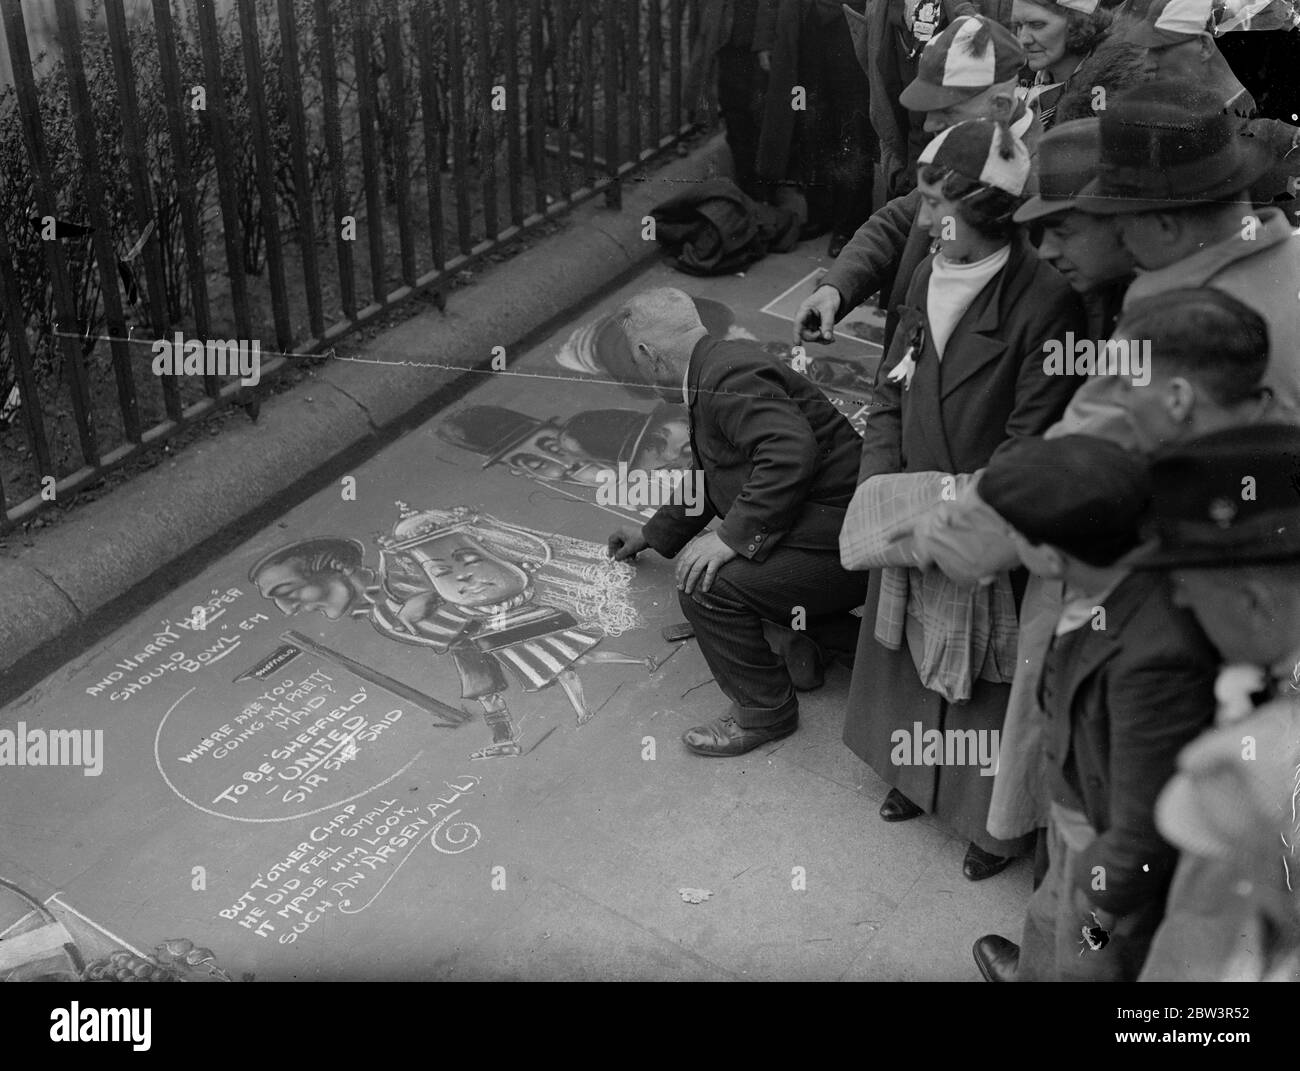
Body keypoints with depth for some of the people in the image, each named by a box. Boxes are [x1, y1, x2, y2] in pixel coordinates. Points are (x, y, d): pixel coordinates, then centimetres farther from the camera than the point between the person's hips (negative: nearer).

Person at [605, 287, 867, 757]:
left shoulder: (732, 375, -19)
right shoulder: (721, 363, 15)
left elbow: (791, 453, -34)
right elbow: (709, 477, 29)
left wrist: (733, 536, -29)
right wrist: (653, 534, 41)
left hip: (844, 540, -11)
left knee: (707, 583, -19)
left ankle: (764, 711, 0)